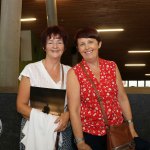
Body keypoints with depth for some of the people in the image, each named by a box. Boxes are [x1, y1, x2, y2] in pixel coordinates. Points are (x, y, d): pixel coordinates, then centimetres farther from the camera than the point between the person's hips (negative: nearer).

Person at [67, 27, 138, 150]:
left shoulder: (112, 66, 0)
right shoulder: (74, 73, -9)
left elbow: (122, 98, 5)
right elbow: (74, 110, -12)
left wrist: (131, 127, 4)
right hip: (89, 134, -3)